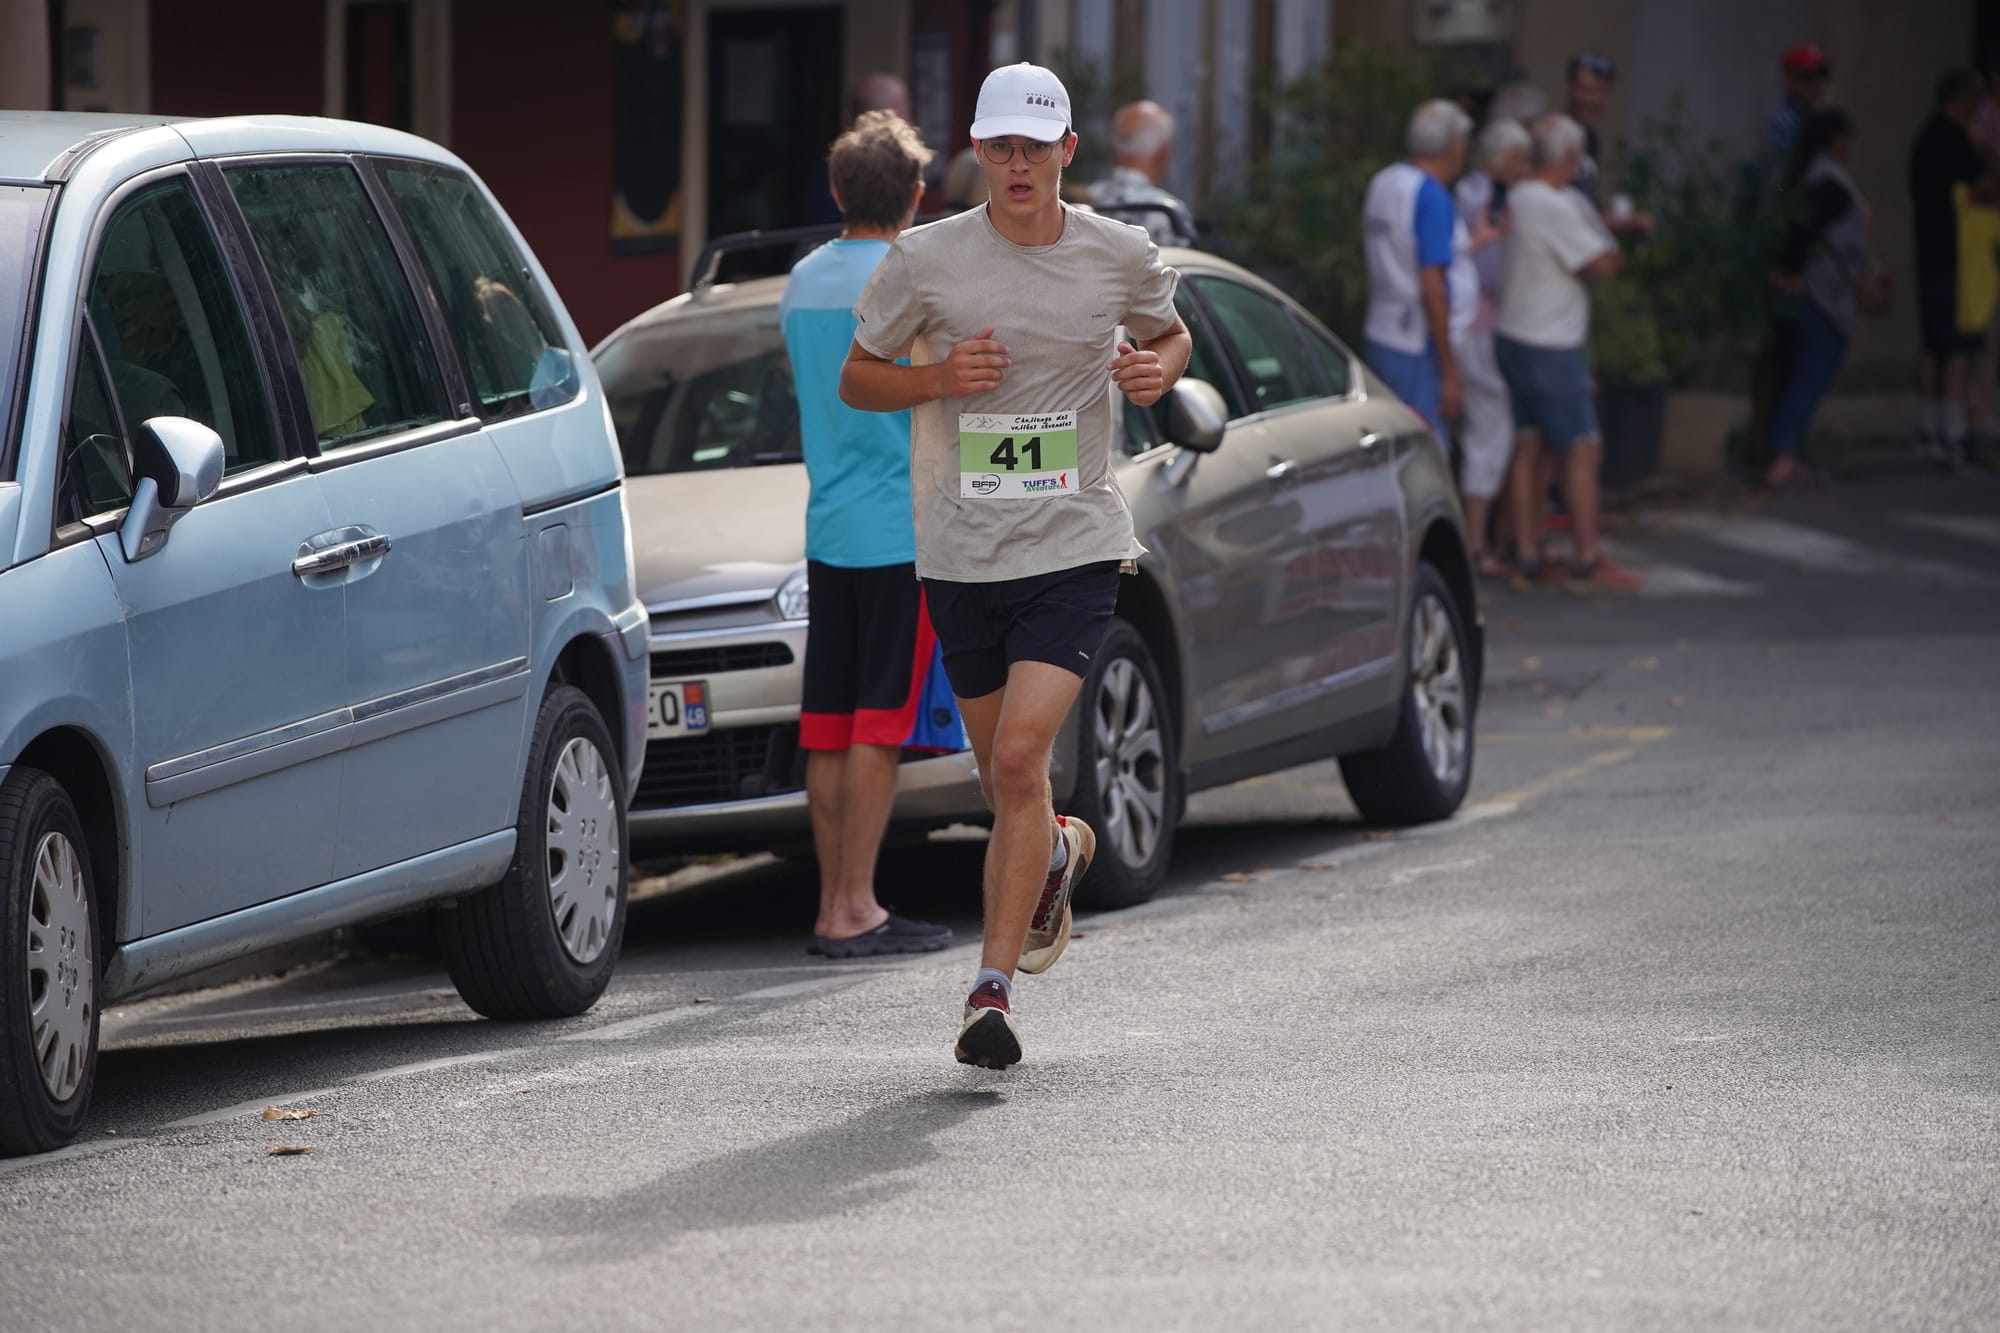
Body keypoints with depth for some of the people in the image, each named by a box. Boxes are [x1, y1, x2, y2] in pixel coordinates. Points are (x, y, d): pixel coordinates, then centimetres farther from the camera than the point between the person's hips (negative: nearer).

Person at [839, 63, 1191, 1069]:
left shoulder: (1121, 256, 0)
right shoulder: (926, 259, -3)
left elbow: (1169, 334, 21)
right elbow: (857, 381, 6)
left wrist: (1159, 369, -3)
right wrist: (939, 376, -14)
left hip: (1074, 544, -2)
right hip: (961, 552, 2)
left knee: (1020, 760, -17)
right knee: (1000, 775, 12)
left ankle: (993, 987, -11)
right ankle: (1060, 852, 49)